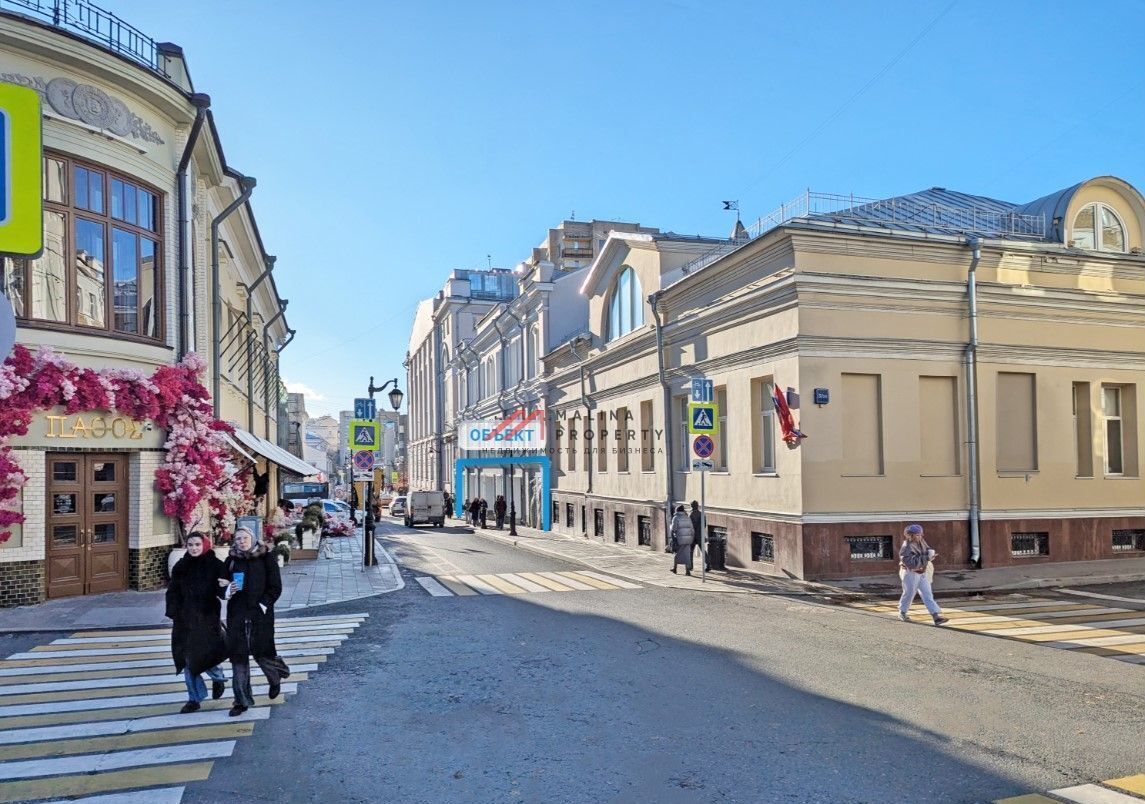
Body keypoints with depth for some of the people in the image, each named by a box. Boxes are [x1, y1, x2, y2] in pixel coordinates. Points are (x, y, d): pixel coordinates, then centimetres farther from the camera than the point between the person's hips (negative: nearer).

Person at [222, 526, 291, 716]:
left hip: (260, 614, -3)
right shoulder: (231, 561, 6)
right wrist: (227, 591, -9)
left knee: (261, 653, 1)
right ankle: (242, 700, 12)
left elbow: (275, 587, -2)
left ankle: (275, 679, 34)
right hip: (237, 615, 3)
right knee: (238, 656, 2)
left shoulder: (266, 558, -2)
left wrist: (264, 604, -13)